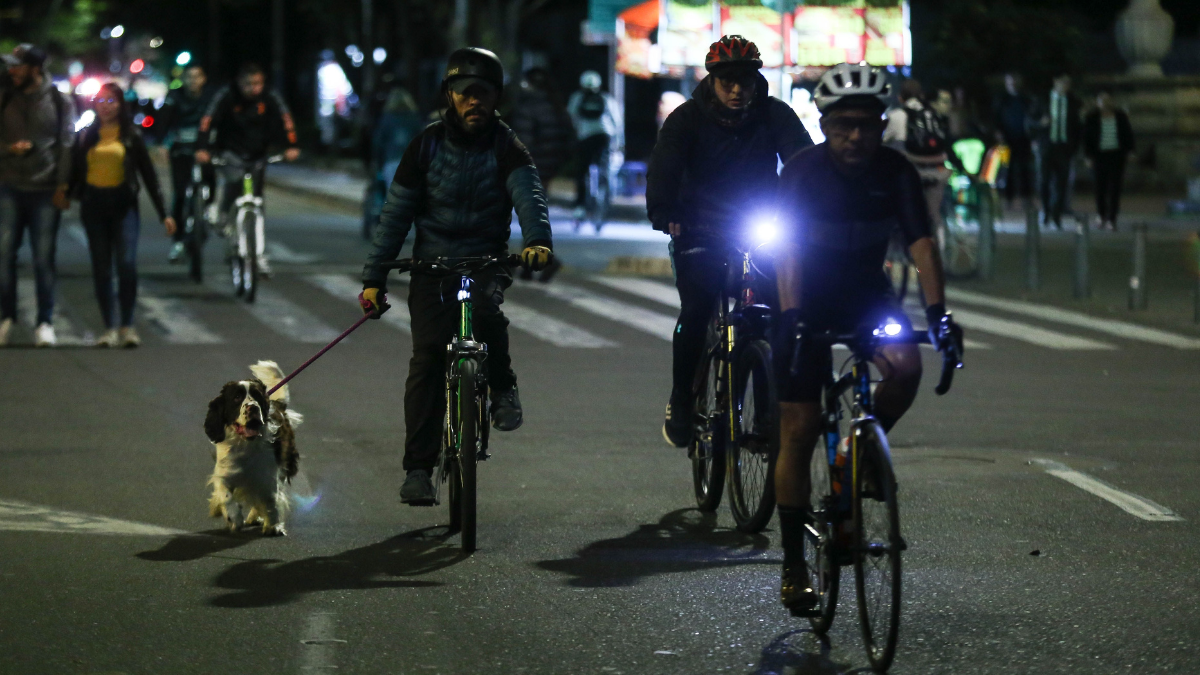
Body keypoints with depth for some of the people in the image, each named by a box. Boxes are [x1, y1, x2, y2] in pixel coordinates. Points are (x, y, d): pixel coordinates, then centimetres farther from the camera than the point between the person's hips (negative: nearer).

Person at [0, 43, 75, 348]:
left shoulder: (60, 102, 2)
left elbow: (67, 145, -2)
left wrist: (62, 186, -10)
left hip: (45, 191, -2)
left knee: (44, 258, 0)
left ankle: (45, 322, 7)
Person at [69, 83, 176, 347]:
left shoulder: (131, 136, 5)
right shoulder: (86, 137, 10)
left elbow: (148, 174, 6)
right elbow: (74, 172, 10)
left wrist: (163, 213, 2)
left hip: (123, 205, -2)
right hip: (94, 206, 2)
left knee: (127, 264, -15)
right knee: (101, 268, 2)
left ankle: (127, 325, -5)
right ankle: (109, 328, 6)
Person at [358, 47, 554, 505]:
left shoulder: (505, 146, -1)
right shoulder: (426, 145, 2)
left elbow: (528, 193, -19)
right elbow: (395, 214, 4)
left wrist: (537, 239, -41)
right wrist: (373, 278, -2)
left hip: (487, 261, -1)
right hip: (432, 264, 1)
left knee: (485, 309, -34)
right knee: (428, 356, -13)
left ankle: (502, 388, -7)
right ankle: (418, 467, -9)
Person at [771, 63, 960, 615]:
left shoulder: (896, 172, -13)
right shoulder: (804, 171, -19)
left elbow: (921, 242, -19)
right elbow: (788, 249, -28)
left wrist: (937, 310, -32)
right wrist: (790, 315, -42)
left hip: (866, 291, 2)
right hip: (808, 299, -2)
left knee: (905, 369, -29)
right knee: (798, 431, -5)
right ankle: (794, 567, 3)